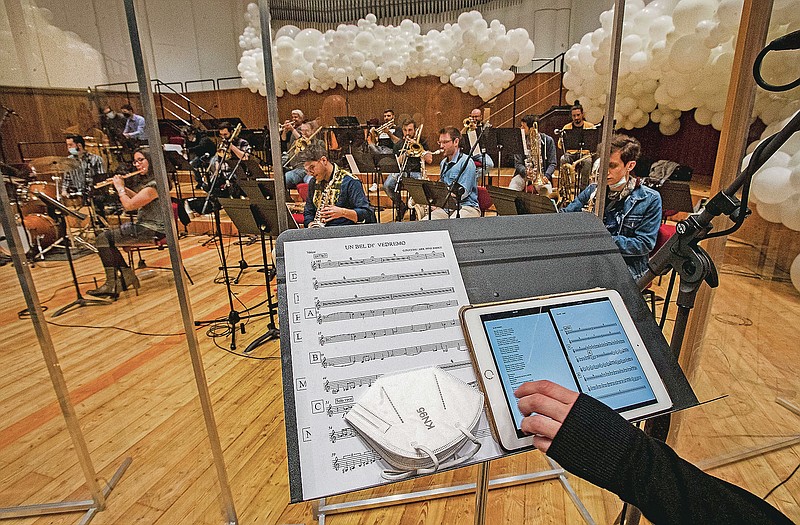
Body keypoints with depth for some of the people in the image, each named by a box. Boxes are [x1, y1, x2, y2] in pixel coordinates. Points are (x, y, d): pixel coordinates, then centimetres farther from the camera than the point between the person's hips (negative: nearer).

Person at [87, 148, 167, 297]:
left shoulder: (154, 184, -20)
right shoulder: (145, 180, 14)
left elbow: (129, 206, -21)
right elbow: (138, 199, 25)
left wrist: (120, 188, -4)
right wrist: (124, 187, 12)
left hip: (152, 230, -11)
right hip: (144, 225, 11)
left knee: (103, 239, -9)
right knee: (106, 237, 13)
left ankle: (111, 285, -1)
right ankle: (127, 276, 12)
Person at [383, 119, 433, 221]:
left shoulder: (422, 142, 12)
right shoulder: (398, 144, 17)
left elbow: (429, 160, -1)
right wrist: (405, 153, -8)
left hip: (416, 172, -2)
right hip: (400, 171, 2)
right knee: (387, 185, -29)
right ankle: (400, 206, -3)